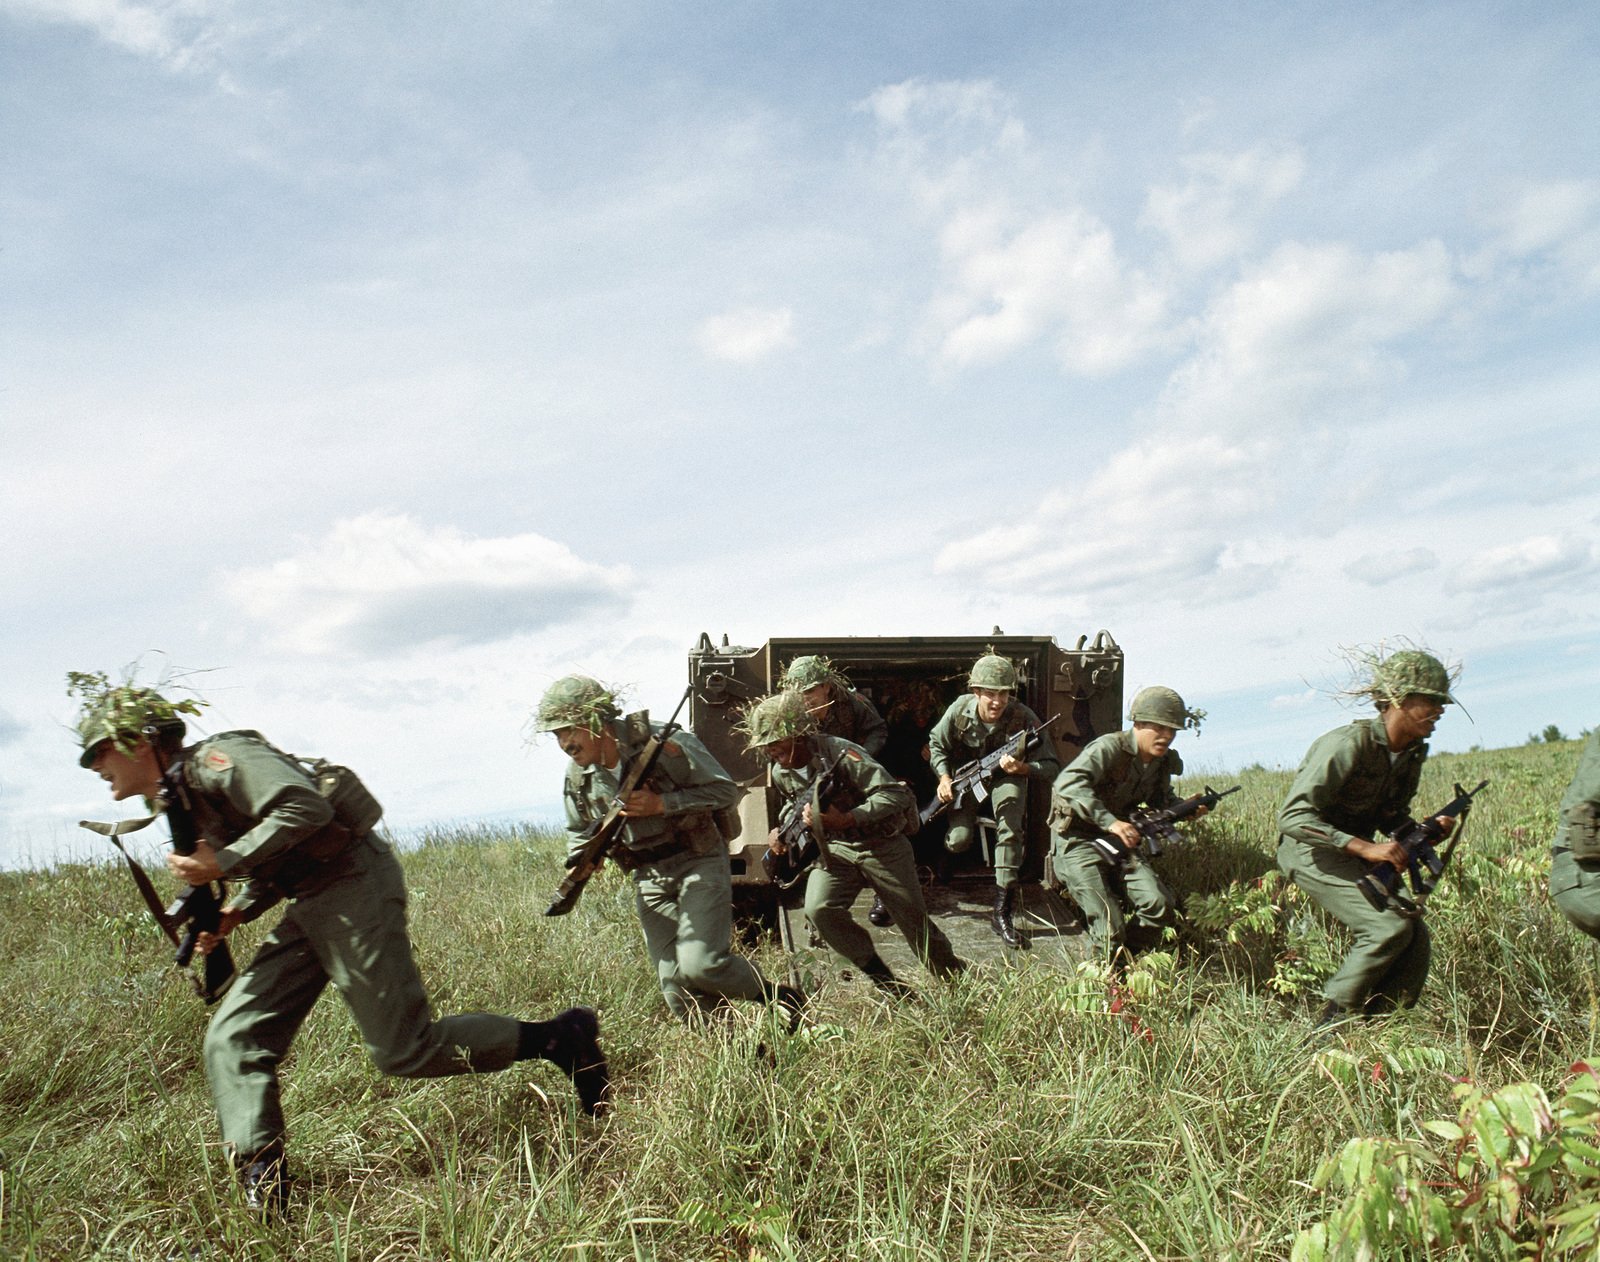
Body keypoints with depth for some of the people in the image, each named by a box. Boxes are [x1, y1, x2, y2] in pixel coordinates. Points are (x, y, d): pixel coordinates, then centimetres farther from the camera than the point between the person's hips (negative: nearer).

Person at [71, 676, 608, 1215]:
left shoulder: (214, 759, -14)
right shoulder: (178, 804, 17)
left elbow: (304, 808, -27)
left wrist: (223, 863, -22)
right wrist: (232, 914, 7)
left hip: (353, 885, -10)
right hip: (309, 904, 10)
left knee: (405, 1052, -7)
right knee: (233, 1039, 2)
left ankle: (562, 1036, 6)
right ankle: (262, 1199, 4)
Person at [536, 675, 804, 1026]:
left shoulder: (663, 743, -18)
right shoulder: (578, 776, 0)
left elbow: (726, 791, -15)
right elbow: (578, 833, 16)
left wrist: (661, 804, -25)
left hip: (698, 862, -6)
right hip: (649, 879, 6)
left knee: (700, 964, -20)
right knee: (675, 987, 1)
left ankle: (784, 999, 3)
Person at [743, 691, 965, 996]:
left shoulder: (840, 753, -24)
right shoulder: (781, 774, -3)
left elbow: (896, 795, -30)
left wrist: (846, 820, -40)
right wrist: (782, 834, -5)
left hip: (882, 846, -5)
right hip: (836, 850, 5)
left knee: (915, 922, 4)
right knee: (819, 910, -21)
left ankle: (956, 979, 31)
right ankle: (884, 980, -3)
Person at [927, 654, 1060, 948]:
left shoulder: (1023, 717, -28)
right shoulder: (960, 710, -23)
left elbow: (1051, 766, -22)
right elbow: (936, 744, -4)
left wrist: (1023, 768, -42)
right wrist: (944, 777, -19)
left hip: (1006, 777, -1)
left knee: (1010, 829, -28)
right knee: (959, 839, -16)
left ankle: (1002, 913, -22)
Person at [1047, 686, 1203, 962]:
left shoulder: (1163, 762, 4)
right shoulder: (1111, 747, -21)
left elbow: (1161, 802, 24)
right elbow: (1068, 782, -35)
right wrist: (1110, 822, -40)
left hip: (1118, 842, 7)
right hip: (1077, 841, -7)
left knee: (1160, 906, -12)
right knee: (1110, 929, -16)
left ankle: (1126, 958, 11)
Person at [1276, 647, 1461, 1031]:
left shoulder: (1413, 754, 3)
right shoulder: (1349, 744, -24)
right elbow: (1293, 816, -30)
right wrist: (1365, 847, -34)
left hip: (1355, 854, 9)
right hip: (1312, 852, -9)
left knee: (1417, 941, -3)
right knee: (1390, 927, -22)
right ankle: (1332, 1025, -9)